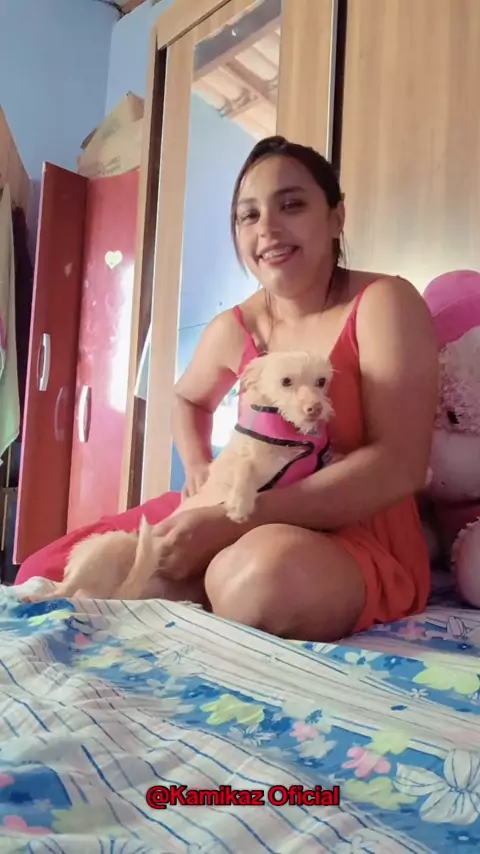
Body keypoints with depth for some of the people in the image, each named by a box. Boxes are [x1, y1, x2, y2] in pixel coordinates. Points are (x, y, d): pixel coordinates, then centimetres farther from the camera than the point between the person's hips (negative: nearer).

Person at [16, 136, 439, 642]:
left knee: (267, 570, -41)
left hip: (360, 542, -4)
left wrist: (233, 521, -26)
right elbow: (187, 399, 25)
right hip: (241, 521, 5)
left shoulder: (383, 303, -12)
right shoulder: (232, 329, 3)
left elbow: (400, 466, -22)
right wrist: (198, 466, 0)